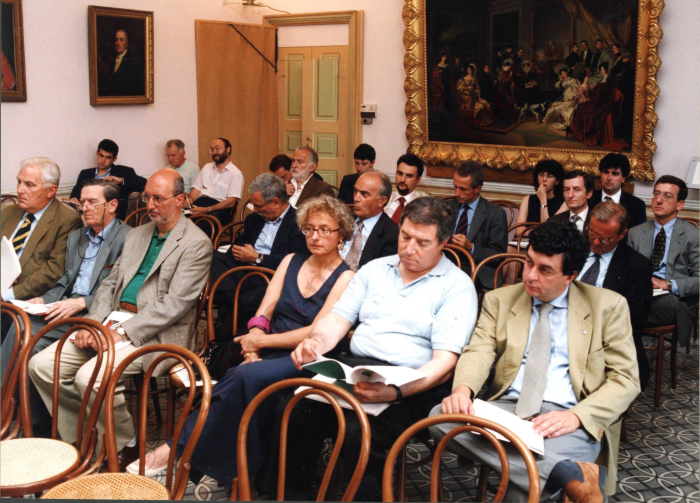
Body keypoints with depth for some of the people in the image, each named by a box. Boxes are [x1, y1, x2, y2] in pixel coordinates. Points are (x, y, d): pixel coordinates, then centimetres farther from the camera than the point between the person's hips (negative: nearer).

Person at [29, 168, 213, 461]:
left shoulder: (196, 244, -6)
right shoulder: (136, 235, 20)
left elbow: (175, 303, -15)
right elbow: (110, 283, 18)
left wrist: (123, 333, -20)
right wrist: (92, 321, -1)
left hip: (155, 335, -8)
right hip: (113, 322, 8)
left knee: (90, 377, -28)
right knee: (41, 365, -6)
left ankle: (126, 445, -3)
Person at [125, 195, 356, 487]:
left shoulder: (345, 278, 0)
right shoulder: (291, 261, 17)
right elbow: (263, 313, 10)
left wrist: (262, 341, -10)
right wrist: (254, 343, -10)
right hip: (269, 352, 5)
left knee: (245, 377, -32)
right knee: (238, 378, -31)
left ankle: (177, 449, -25)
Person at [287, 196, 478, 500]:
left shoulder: (457, 287, 0)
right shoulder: (375, 269, 18)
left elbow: (444, 360, -9)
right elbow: (339, 318, 15)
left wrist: (396, 392, -25)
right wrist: (316, 343, -9)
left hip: (409, 388, -4)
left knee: (358, 430, -34)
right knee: (295, 411, -24)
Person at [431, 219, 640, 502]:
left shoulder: (608, 306, 8)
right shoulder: (499, 300, 15)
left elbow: (625, 379, 4)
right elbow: (479, 351, 3)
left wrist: (577, 416, -15)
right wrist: (463, 389, -22)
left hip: (568, 420, -5)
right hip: (507, 408, 6)